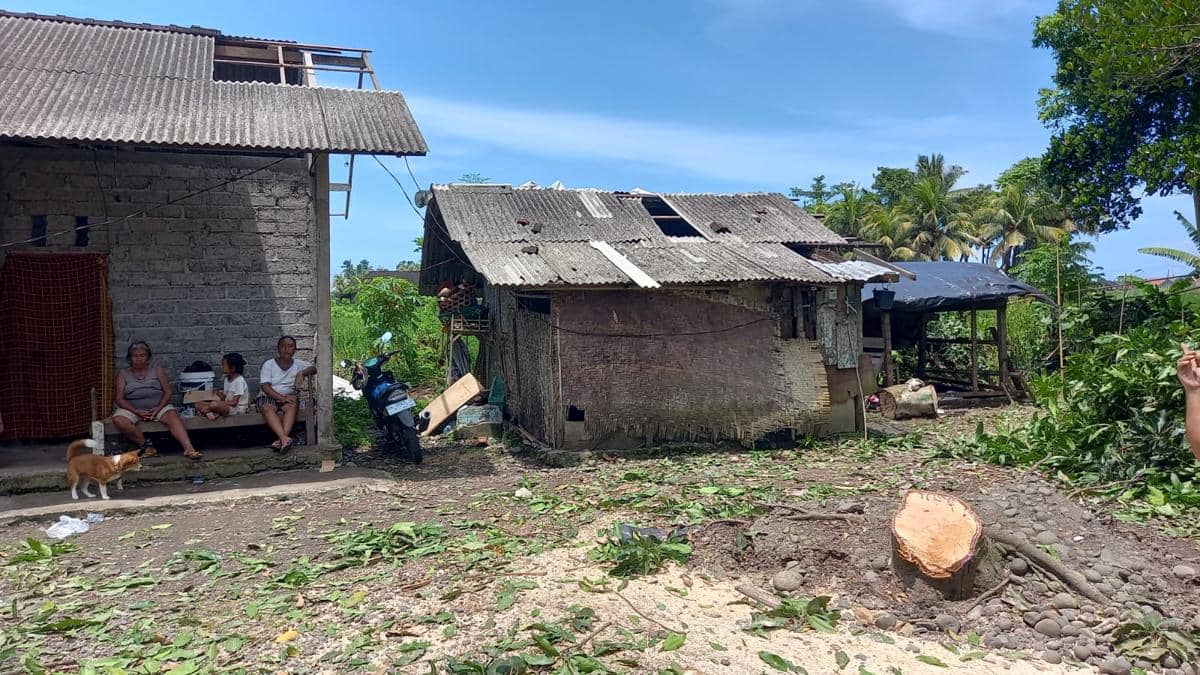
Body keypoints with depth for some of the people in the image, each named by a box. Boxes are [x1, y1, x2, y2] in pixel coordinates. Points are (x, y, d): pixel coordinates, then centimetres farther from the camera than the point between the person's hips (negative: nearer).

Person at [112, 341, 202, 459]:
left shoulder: (157, 370, 8)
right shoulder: (123, 375, 7)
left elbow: (167, 392, 2)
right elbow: (119, 398, -1)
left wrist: (158, 408, -15)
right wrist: (137, 411, -16)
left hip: (158, 407, 0)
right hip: (132, 409, 1)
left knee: (172, 415, -32)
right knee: (118, 420, -32)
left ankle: (189, 449, -46)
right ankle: (145, 444, -18)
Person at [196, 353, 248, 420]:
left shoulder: (239, 380, -15)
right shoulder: (227, 379, 12)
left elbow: (234, 403, -19)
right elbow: (225, 398, 12)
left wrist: (217, 402, -22)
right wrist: (218, 393, -8)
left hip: (237, 409, -9)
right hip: (227, 407, 9)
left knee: (215, 405, -36)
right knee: (199, 404, -2)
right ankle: (209, 412, -26)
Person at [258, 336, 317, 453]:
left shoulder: (298, 364, 10)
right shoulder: (269, 365, 3)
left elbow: (313, 368, -5)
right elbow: (265, 386, -7)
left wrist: (301, 373, -25)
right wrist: (282, 397, -21)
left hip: (288, 397, 1)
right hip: (268, 397, -1)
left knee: (293, 405, -33)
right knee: (267, 408, -35)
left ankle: (281, 440, -47)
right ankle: (285, 438, -53)